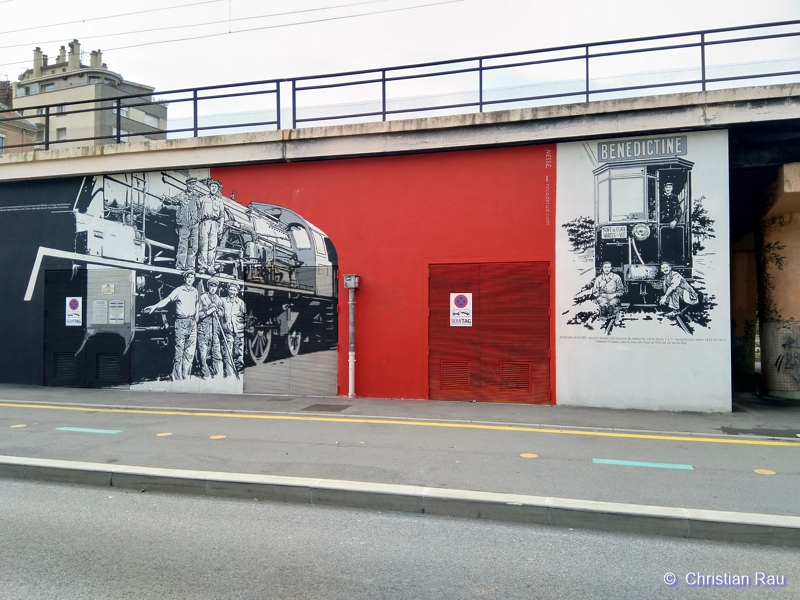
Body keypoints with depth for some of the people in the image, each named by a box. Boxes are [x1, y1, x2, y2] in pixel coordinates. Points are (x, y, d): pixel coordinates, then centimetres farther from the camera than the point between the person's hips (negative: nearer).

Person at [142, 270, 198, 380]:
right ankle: (177, 377, 2)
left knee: (190, 352, 5)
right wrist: (155, 306, -30)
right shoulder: (178, 290, -2)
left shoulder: (195, 291, 12)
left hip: (192, 323, 4)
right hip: (181, 322, -4)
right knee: (179, 351, -4)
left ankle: (186, 376, 13)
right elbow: (167, 300, -14)